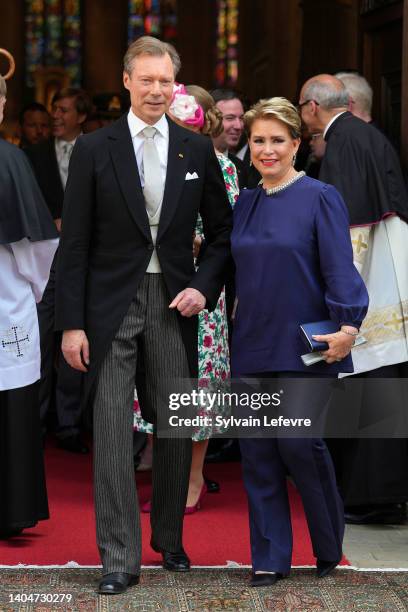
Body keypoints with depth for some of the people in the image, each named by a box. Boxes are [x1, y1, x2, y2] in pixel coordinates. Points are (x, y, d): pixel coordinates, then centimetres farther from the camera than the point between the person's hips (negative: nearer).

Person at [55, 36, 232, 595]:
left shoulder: (197, 150, 6)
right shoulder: (94, 149, -1)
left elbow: (222, 229, 13)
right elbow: (75, 242, -2)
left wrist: (204, 286, -3)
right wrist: (72, 323, -6)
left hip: (173, 303, 2)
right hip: (112, 304, -2)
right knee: (113, 432, -3)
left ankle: (169, 540, 27)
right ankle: (119, 558, 4)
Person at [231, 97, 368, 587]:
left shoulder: (320, 198, -5)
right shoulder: (245, 203, 11)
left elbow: (339, 269, -12)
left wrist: (347, 325, -23)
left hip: (303, 345, -5)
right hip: (252, 345, 5)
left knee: (298, 445, -7)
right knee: (258, 454, 4)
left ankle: (329, 545, 17)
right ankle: (269, 559, 14)